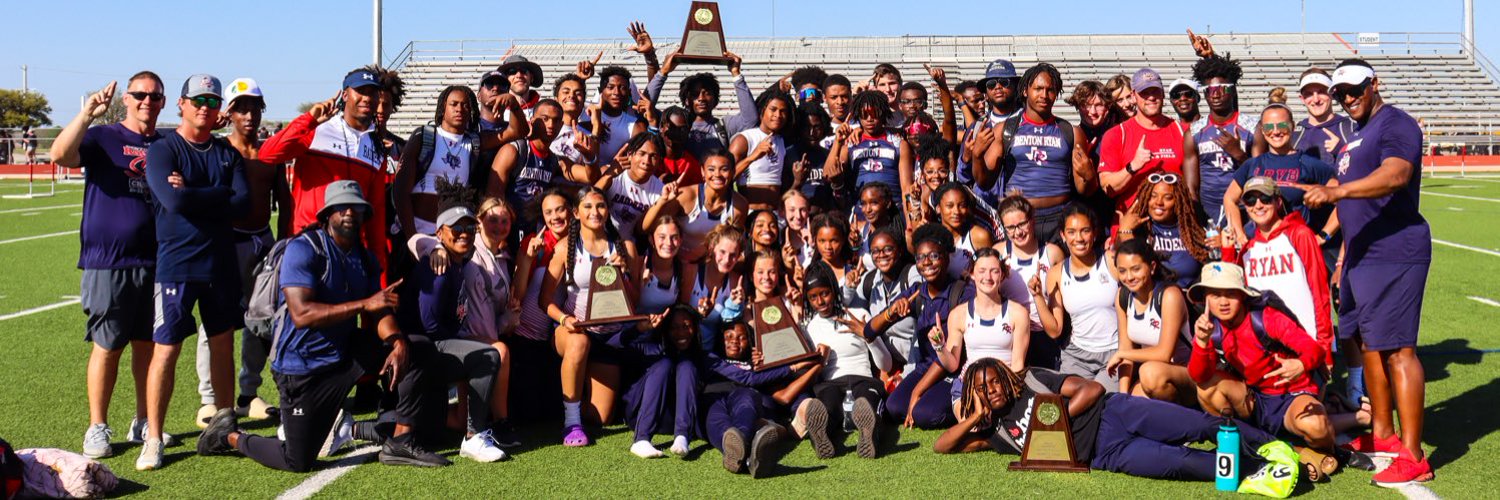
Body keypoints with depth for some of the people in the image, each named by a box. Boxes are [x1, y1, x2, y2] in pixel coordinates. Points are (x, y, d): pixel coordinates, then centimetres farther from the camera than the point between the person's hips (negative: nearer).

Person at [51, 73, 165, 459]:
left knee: (147, 344, 10)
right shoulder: (102, 138, 0)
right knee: (107, 347, 1)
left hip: (155, 262, 4)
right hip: (108, 263, -4)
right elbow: (60, 155, -19)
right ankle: (97, 428, 12)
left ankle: (143, 423, 21)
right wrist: (88, 114, -30)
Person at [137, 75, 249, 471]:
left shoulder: (228, 154, 10)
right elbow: (174, 201, -18)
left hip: (221, 263, 5)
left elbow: (243, 205, -4)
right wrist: (221, 193, -8)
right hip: (177, 264, -4)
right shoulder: (162, 149, -2)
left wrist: (195, 196, -11)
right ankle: (153, 439, 5)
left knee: (224, 345, 11)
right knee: (166, 349, -4)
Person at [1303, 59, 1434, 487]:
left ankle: (1413, 457, -8)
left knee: (1396, 349, -11)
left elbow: (1396, 175, -30)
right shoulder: (1356, 134, 21)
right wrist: (1345, 256, 22)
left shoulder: (1395, 123, -9)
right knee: (1368, 343, 15)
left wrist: (1336, 191, -42)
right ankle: (1383, 435, 27)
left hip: (1395, 254, -10)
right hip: (1362, 255, 10)